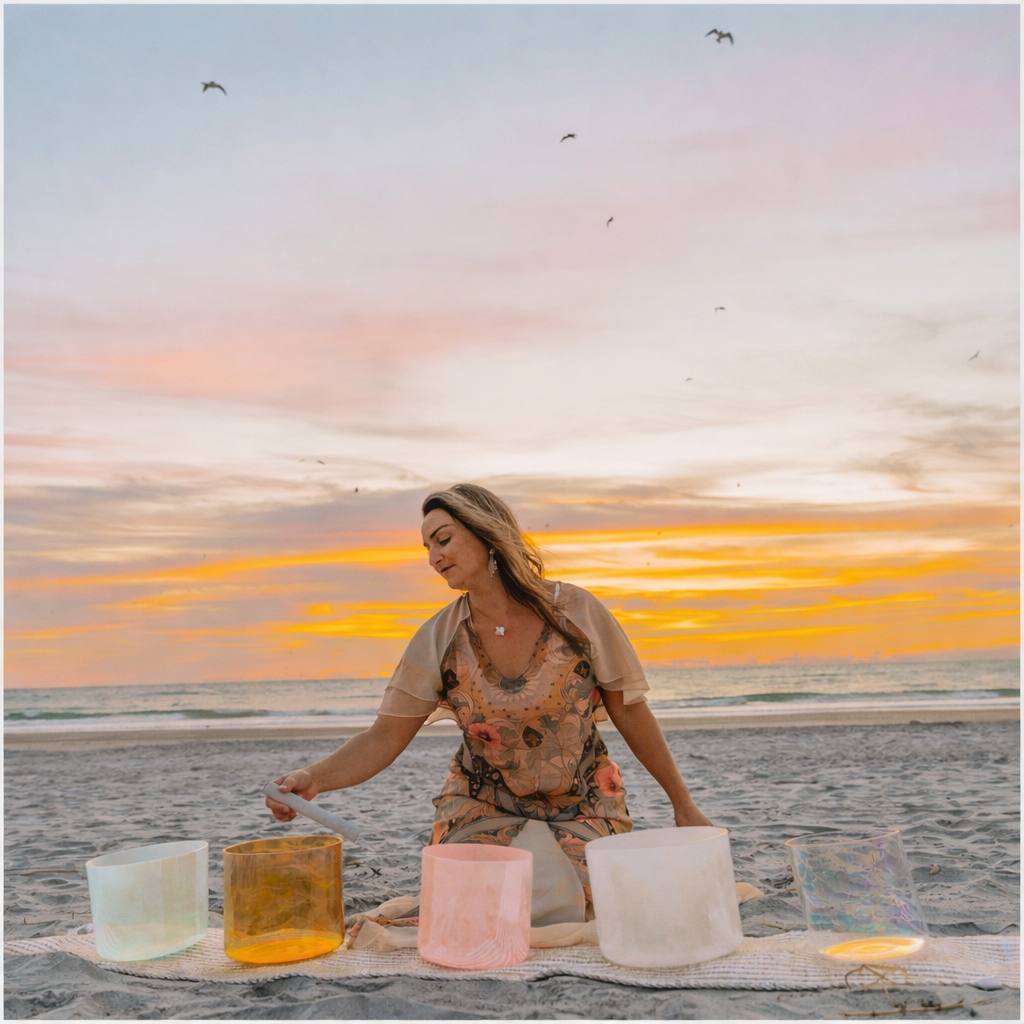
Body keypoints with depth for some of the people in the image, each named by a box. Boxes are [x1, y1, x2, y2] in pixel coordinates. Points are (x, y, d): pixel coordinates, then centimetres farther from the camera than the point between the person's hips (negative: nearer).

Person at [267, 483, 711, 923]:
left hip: (581, 806, -1)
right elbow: (383, 738, -10)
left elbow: (630, 712, -5)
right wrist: (313, 778, -29)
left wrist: (683, 804, 0)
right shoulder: (439, 639, -11)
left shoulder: (575, 612, -14)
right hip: (483, 808, 1)